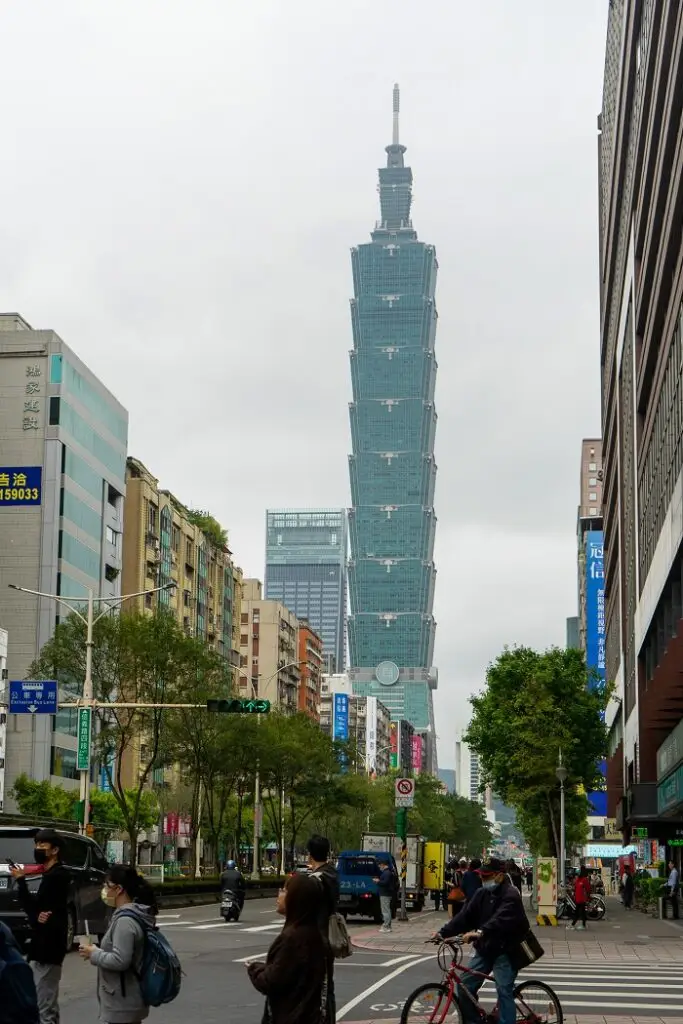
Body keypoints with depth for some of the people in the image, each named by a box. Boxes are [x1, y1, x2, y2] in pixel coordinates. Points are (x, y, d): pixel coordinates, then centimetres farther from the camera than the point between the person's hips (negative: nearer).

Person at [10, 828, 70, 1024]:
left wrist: (21, 881, -12)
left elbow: (34, 907, -19)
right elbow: (39, 907, 14)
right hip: (47, 945, 11)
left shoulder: (55, 876, -15)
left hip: (47, 946, -11)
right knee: (48, 1004, 16)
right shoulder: (53, 875, 17)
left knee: (43, 1007, -10)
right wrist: (38, 917, -4)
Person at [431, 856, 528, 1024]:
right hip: (485, 949, 7)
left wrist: (480, 932, -49)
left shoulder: (510, 895, -16)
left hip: (505, 950, -7)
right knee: (465, 985, 4)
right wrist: (443, 932, -13)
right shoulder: (482, 894, 7)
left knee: (504, 991, -12)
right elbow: (465, 915, 0)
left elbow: (501, 918, -33)